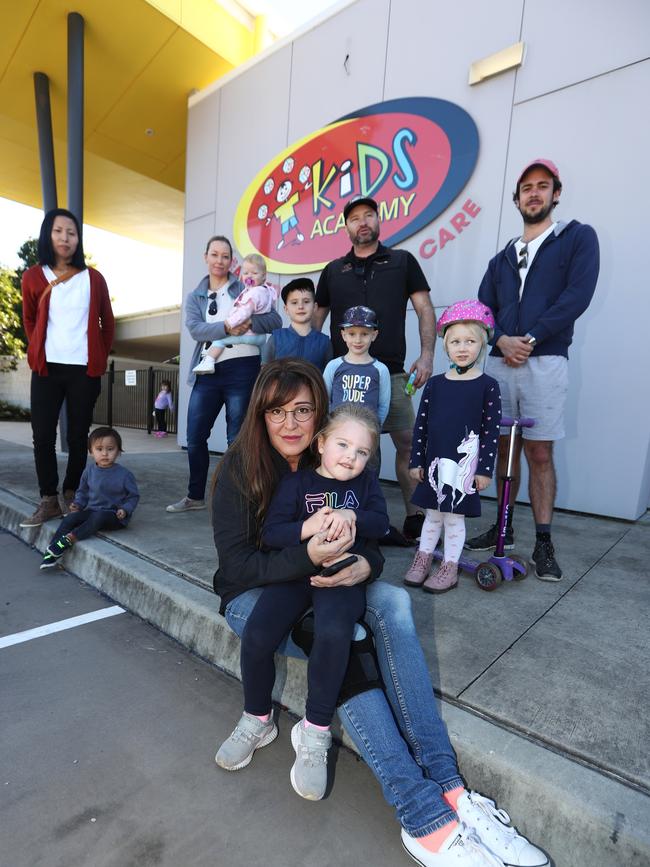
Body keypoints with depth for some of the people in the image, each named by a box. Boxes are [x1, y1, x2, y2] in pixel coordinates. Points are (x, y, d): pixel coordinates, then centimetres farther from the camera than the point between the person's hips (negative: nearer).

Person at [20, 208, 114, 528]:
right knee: (43, 435, -1)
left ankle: (71, 496, 17)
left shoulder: (93, 278, 5)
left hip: (84, 370, -1)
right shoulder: (33, 277, 6)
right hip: (46, 369, 1)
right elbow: (28, 320, 17)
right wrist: (39, 352, 12)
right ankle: (48, 501, 10)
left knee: (78, 436, 4)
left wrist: (100, 358, 10)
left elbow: (108, 323, 12)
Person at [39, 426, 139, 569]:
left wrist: (125, 510, -16)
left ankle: (69, 539, -30)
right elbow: (82, 492, 19)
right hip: (91, 510, 4)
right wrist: (78, 504, 0)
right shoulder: (89, 472, 4)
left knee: (98, 516, -34)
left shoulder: (124, 474, -9)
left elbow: (133, 496, 0)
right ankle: (51, 552, -19)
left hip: (114, 516, -4)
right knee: (71, 517, -19)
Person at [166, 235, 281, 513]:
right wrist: (226, 327, -21)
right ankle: (195, 496, 22)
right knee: (195, 438, 5)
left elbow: (275, 319, -1)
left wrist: (249, 322, -19)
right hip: (208, 372, 3)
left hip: (242, 368, -3)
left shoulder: (245, 289, 9)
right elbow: (195, 329, -4)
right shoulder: (194, 297, 15)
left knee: (237, 438, 1)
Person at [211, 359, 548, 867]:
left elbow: (369, 539, -2)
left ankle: (446, 784, -26)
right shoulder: (239, 469, -14)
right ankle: (425, 816, -26)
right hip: (253, 596, -3)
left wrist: (365, 564, -28)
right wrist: (308, 557, -36)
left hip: (316, 588, 4)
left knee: (392, 600, -26)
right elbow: (236, 564, -18)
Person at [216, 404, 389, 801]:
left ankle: (315, 731, -5)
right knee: (256, 637, -17)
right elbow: (271, 534, -4)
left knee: (334, 633, -30)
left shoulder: (366, 482, 9)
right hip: (294, 573, 1)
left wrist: (351, 517, -21)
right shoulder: (297, 482, 2)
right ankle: (257, 719, 15)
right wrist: (305, 528, -22)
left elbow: (381, 523, -2)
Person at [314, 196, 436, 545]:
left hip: (391, 372, -1)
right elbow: (317, 318, 16)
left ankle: (416, 520, 9)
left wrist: (426, 354, -7)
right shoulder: (333, 270, 15)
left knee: (409, 444, -4)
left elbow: (425, 309, 6)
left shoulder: (403, 261, 12)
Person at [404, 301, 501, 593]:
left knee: (454, 516, 8)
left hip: (464, 462, -3)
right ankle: (423, 560, 32)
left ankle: (449, 569, 25)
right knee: (432, 513, 15)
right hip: (434, 460, 3)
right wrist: (416, 460, 4)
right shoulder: (435, 383, 3)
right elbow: (421, 424, 5)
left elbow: (491, 430, -6)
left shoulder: (487, 385, -5)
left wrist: (485, 469, -8)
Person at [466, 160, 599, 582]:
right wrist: (501, 340, -9)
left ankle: (544, 543, 8)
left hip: (545, 362, -4)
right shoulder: (503, 257, 20)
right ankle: (504, 527, 21)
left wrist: (530, 339, -13)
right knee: (504, 448, 8)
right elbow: (483, 309, 11)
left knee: (539, 453, -4)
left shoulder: (578, 238, 8)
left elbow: (577, 295, -6)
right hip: (501, 362, 4)